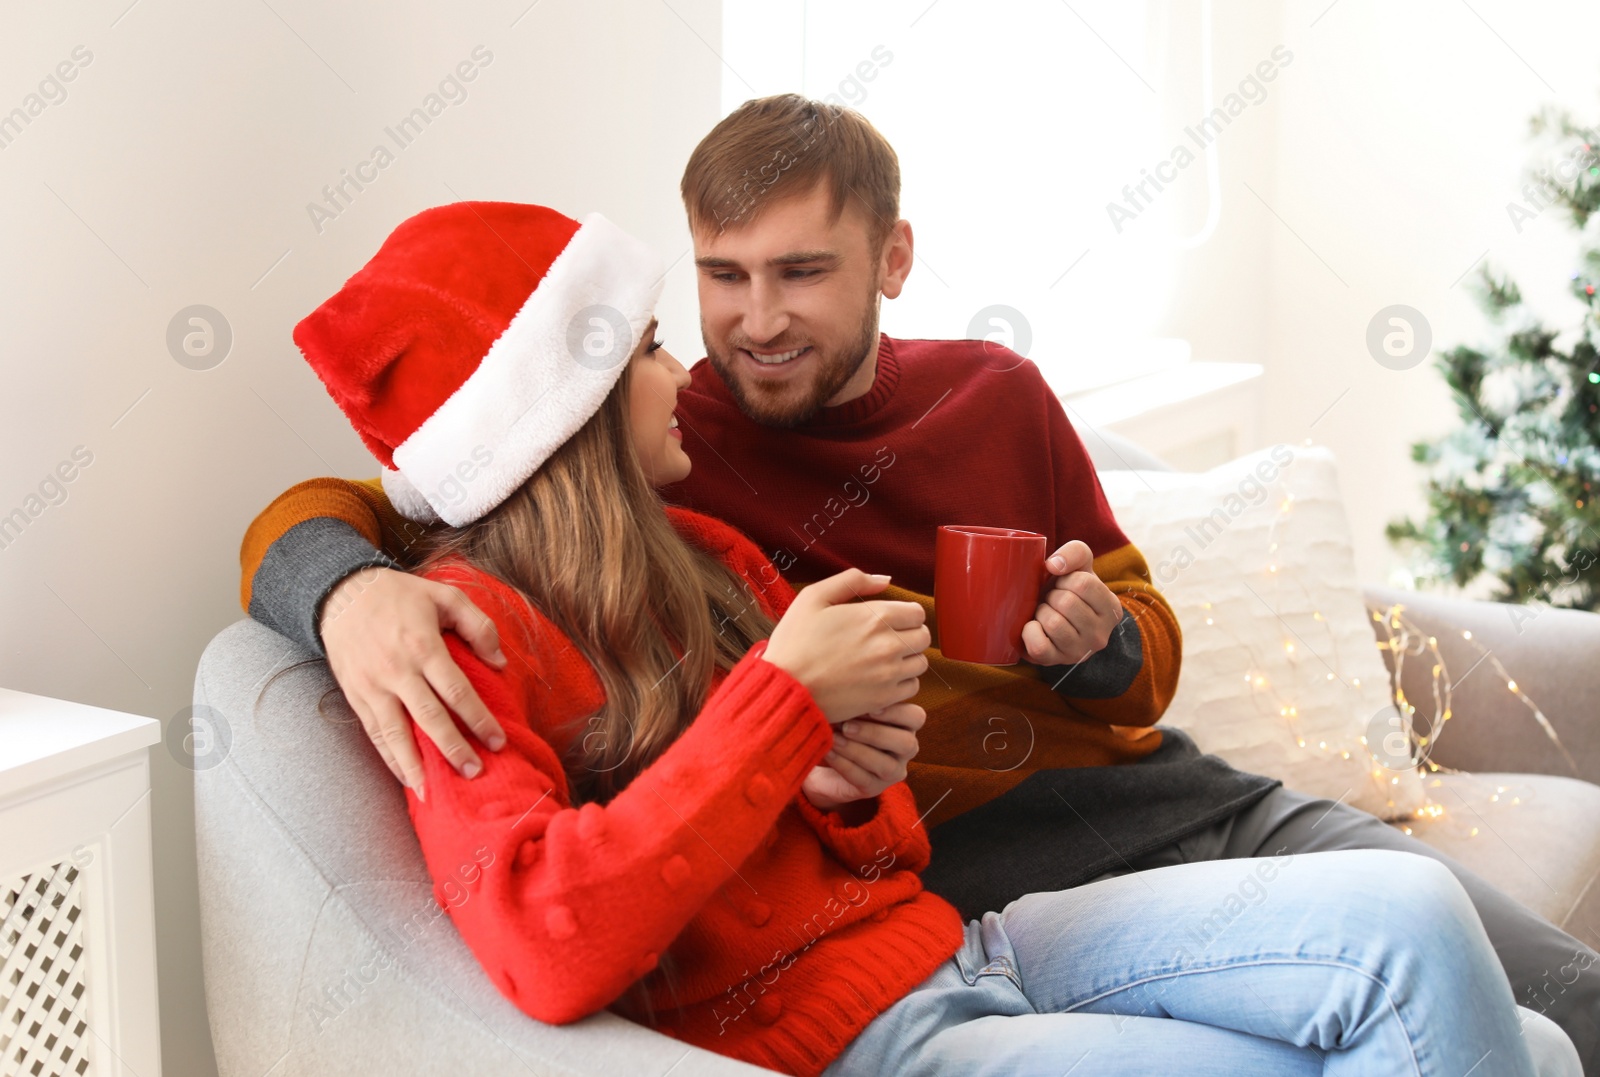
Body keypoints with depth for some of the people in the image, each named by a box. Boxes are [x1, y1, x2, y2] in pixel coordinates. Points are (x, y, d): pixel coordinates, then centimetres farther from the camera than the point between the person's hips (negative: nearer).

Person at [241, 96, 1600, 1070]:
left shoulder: (998, 394, 10)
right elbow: (303, 523, -6)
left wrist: (1103, 638, -5)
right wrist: (356, 587, -31)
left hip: (1183, 796, 6)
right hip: (982, 869, -5)